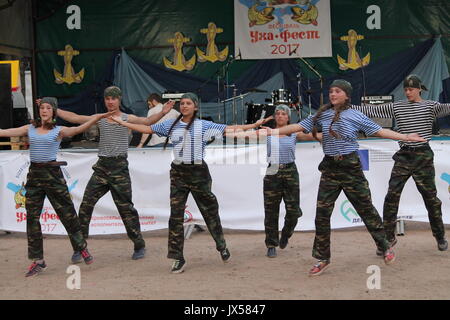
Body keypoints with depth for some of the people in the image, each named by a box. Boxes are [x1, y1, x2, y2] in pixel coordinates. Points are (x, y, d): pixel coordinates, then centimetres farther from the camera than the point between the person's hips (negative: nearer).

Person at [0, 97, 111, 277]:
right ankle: (38, 261, 13)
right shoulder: (30, 129, 11)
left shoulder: (59, 131, 0)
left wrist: (102, 115, -27)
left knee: (67, 213, 1)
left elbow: (81, 128, -15)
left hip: (52, 174, -4)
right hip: (34, 174, 4)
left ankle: (82, 248, 20)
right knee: (32, 217, 4)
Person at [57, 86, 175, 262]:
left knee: (126, 207, -1)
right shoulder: (99, 118, 12)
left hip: (119, 166, -3)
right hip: (101, 166, 4)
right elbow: (73, 118, 16)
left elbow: (147, 121, -15)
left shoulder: (127, 118, 2)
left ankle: (139, 246, 13)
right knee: (86, 204, -1)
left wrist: (162, 113, -34)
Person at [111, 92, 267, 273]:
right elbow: (147, 129, 14)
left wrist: (254, 125, -10)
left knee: (210, 211, 8)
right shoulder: (171, 125, 8)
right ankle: (178, 259, 5)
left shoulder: (203, 126, -1)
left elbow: (228, 129, -4)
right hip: (178, 173, 2)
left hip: (198, 172, -2)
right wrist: (122, 122, 14)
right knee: (176, 215, -1)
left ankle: (222, 247, 30)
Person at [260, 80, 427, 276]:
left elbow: (379, 131, 2)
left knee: (366, 209, 7)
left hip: (351, 167, -2)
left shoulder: (356, 116, 0)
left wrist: (405, 137, -2)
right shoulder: (321, 115, 7)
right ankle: (322, 258, 12)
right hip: (329, 168, 3)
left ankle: (385, 247, 27)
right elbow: (299, 126, 6)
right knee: (322, 214, 0)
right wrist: (275, 131, 2)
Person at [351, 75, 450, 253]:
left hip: (423, 156, -2)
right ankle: (389, 237, 7)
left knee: (431, 197, 6)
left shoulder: (430, 106, 2)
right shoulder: (396, 107, 7)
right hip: (403, 156, 2)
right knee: (392, 196, -3)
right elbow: (371, 110, 5)